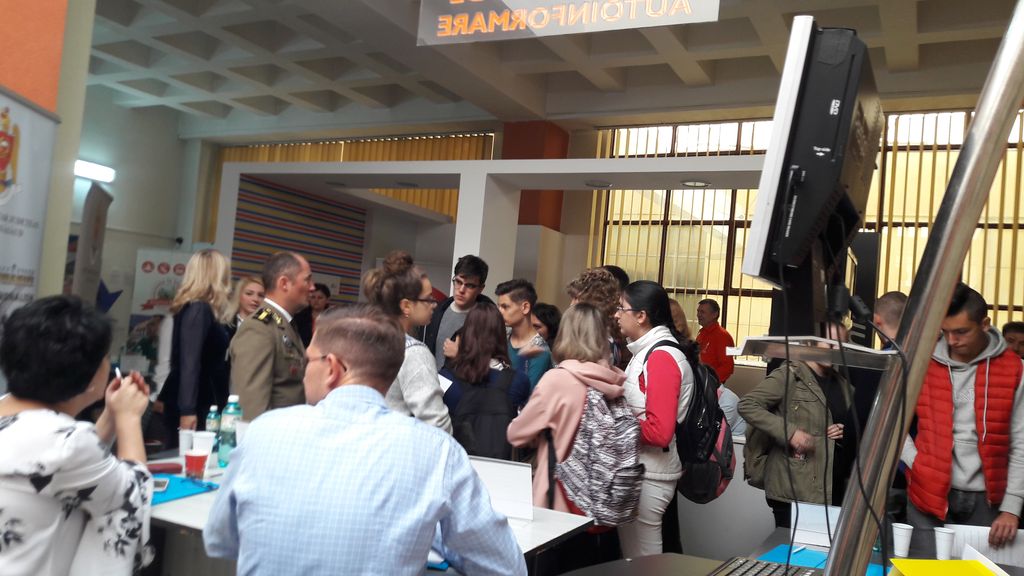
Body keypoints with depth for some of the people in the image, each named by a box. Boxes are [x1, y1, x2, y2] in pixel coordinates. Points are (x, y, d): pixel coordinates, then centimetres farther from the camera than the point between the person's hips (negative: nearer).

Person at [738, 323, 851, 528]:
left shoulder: (842, 384, 14)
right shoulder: (790, 375, -7)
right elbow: (747, 405, -14)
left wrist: (846, 431, 4)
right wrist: (789, 432, -21)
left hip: (831, 488, 6)